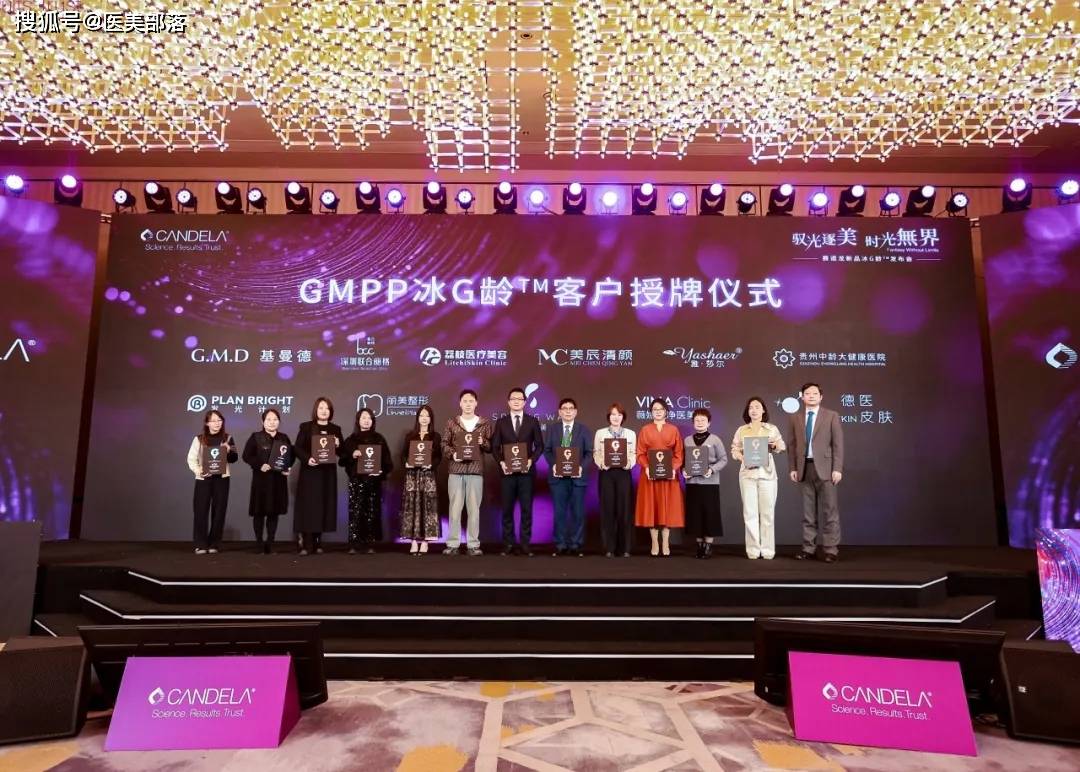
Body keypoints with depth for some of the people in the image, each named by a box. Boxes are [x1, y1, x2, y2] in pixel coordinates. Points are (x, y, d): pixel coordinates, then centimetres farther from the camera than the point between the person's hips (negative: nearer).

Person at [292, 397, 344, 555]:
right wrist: (307, 459, -20)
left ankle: (317, 543, 10)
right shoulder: (306, 427, 2)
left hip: (328, 473, 3)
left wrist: (338, 445, -10)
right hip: (309, 472, -3)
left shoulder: (336, 429, 11)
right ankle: (304, 543, -4)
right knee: (308, 506, -6)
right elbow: (297, 448, -3)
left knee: (323, 506, 3)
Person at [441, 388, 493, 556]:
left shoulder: (485, 423, 7)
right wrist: (452, 454, -10)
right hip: (456, 470, 0)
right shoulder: (452, 423, 8)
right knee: (455, 507, 1)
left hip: (476, 470, 0)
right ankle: (452, 544, 7)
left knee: (474, 508, 2)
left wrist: (483, 443, -12)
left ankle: (473, 544, 8)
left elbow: (491, 447, 8)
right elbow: (444, 444, 9)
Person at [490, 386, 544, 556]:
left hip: (527, 471, 0)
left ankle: (526, 543, 6)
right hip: (507, 471, 1)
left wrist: (531, 460, -10)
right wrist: (501, 462, -10)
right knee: (507, 508, 3)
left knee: (526, 508, 0)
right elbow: (495, 446, 6)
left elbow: (539, 445, 6)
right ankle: (508, 543, 9)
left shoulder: (533, 422, 7)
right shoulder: (501, 422, 9)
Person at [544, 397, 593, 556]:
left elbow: (589, 453, 2)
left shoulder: (584, 429, 6)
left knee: (578, 512, 2)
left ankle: (576, 545, 11)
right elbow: (547, 450, 6)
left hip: (577, 475, 0)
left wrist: (582, 467, -15)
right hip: (558, 475, 1)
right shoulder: (552, 428, 9)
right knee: (559, 512, 3)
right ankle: (560, 545, 10)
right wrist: (553, 465, -12)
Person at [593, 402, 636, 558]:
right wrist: (602, 464, -15)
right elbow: (596, 453, 4)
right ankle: (609, 548, 5)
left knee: (624, 509, -1)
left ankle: (624, 548, 6)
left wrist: (629, 464, -14)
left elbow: (634, 455, 5)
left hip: (624, 473, 1)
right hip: (606, 473, 0)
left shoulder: (631, 434, 11)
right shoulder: (600, 433, 10)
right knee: (607, 509, -1)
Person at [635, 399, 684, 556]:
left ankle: (665, 545, 9)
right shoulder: (645, 430, 6)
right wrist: (647, 468, -14)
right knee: (651, 508, 0)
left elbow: (679, 453, 3)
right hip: (650, 474, 0)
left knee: (667, 508, 1)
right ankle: (655, 544, 8)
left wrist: (674, 469, -12)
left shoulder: (673, 430, 6)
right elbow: (640, 453, 2)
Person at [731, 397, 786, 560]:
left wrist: (775, 445, -16)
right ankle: (753, 550, 5)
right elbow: (734, 449, 6)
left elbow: (782, 447, 6)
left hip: (767, 473, 0)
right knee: (750, 512, 0)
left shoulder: (772, 429, 7)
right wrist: (742, 457, -13)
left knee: (767, 512, -1)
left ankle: (768, 550, 6)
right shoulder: (741, 430, 8)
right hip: (747, 473, 1)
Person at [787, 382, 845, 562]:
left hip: (824, 468, -3)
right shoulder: (796, 418, 10)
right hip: (804, 468, 3)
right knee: (808, 512, 7)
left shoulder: (831, 416, 2)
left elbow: (838, 444, -2)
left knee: (829, 511, -2)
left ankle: (831, 550, 3)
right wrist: (793, 468, 2)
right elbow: (792, 445, 10)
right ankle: (809, 548, 12)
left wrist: (837, 468, -10)